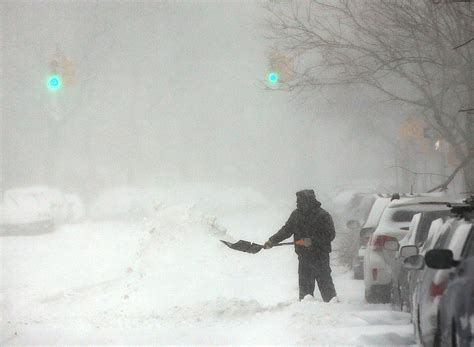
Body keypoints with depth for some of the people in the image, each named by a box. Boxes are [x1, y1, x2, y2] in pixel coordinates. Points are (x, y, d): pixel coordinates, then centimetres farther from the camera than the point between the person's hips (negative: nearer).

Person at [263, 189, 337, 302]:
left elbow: (330, 235, -12)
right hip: (304, 257, 5)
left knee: (325, 284, -4)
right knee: (305, 287, 5)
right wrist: (272, 241, 4)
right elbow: (286, 230, 14)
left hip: (320, 257, -5)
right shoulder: (296, 215, 8)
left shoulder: (323, 215, -9)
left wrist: (312, 241, -19)